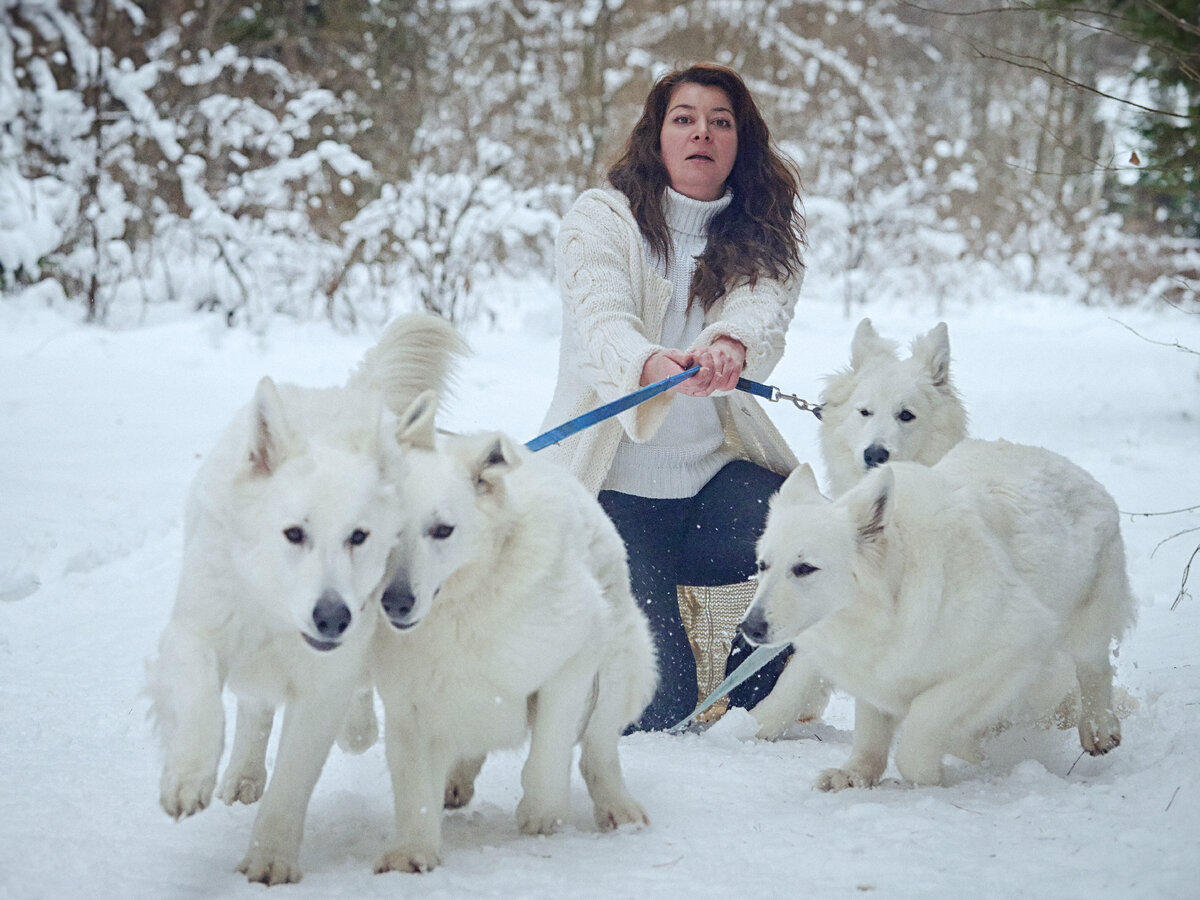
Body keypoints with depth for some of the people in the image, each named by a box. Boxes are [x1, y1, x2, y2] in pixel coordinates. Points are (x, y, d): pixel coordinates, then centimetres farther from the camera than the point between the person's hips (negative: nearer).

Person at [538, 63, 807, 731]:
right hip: (618, 487, -3)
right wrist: (652, 365, -48)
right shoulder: (600, 221, -4)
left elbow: (764, 315, -18)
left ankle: (749, 711, 4)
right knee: (656, 703, -14)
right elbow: (601, 325, -23)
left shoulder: (763, 238, 5)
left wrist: (731, 348, -43)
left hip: (718, 469, 3)